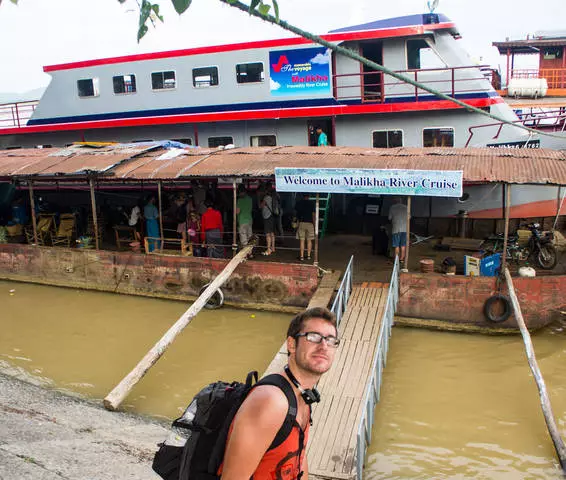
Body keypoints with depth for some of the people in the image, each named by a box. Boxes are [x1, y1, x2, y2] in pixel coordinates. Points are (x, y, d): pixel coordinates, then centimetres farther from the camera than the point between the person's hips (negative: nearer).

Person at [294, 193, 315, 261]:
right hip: (309, 223, 0)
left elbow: (296, 213, 6)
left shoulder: (299, 203, 1)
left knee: (302, 240, 0)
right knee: (309, 240, 8)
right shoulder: (311, 204, 0)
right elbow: (313, 215, 1)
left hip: (301, 223, 0)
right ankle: (308, 255, 10)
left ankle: (302, 256, -3)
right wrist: (314, 224, 8)